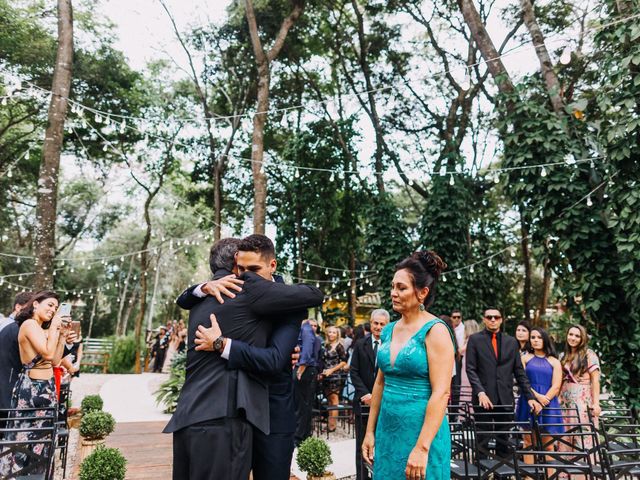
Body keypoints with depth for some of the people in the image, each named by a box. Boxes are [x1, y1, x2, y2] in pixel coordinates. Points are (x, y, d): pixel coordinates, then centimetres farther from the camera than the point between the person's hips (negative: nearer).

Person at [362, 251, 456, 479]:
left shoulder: (435, 330, -13)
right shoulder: (389, 330, 5)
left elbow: (441, 393, -18)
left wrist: (422, 448, -21)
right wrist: (370, 431, 11)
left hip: (421, 432, -6)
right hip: (387, 431, 6)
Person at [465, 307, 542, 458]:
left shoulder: (511, 341, 11)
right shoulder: (475, 339, 2)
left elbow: (519, 372, 11)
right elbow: (471, 369, -4)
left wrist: (530, 397, 3)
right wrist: (480, 393, -15)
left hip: (505, 399, 3)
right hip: (484, 397, -3)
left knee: (503, 440, 8)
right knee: (483, 440, 3)